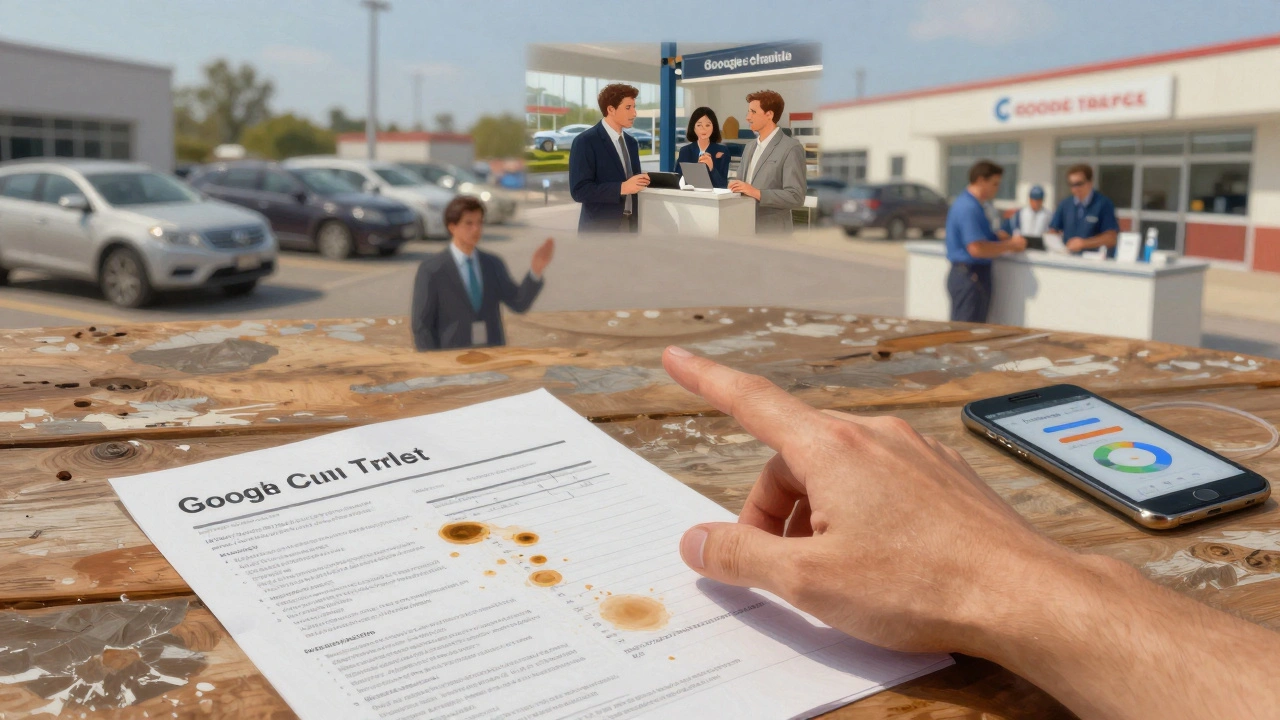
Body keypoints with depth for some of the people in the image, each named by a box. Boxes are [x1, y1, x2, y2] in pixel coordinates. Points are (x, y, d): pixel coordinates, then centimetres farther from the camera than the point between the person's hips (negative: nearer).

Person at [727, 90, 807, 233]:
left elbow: (796, 197, -17)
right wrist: (735, 186, -1)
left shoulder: (791, 148, -9)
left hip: (772, 232, -7)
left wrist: (757, 193, -25)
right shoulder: (749, 147, 17)